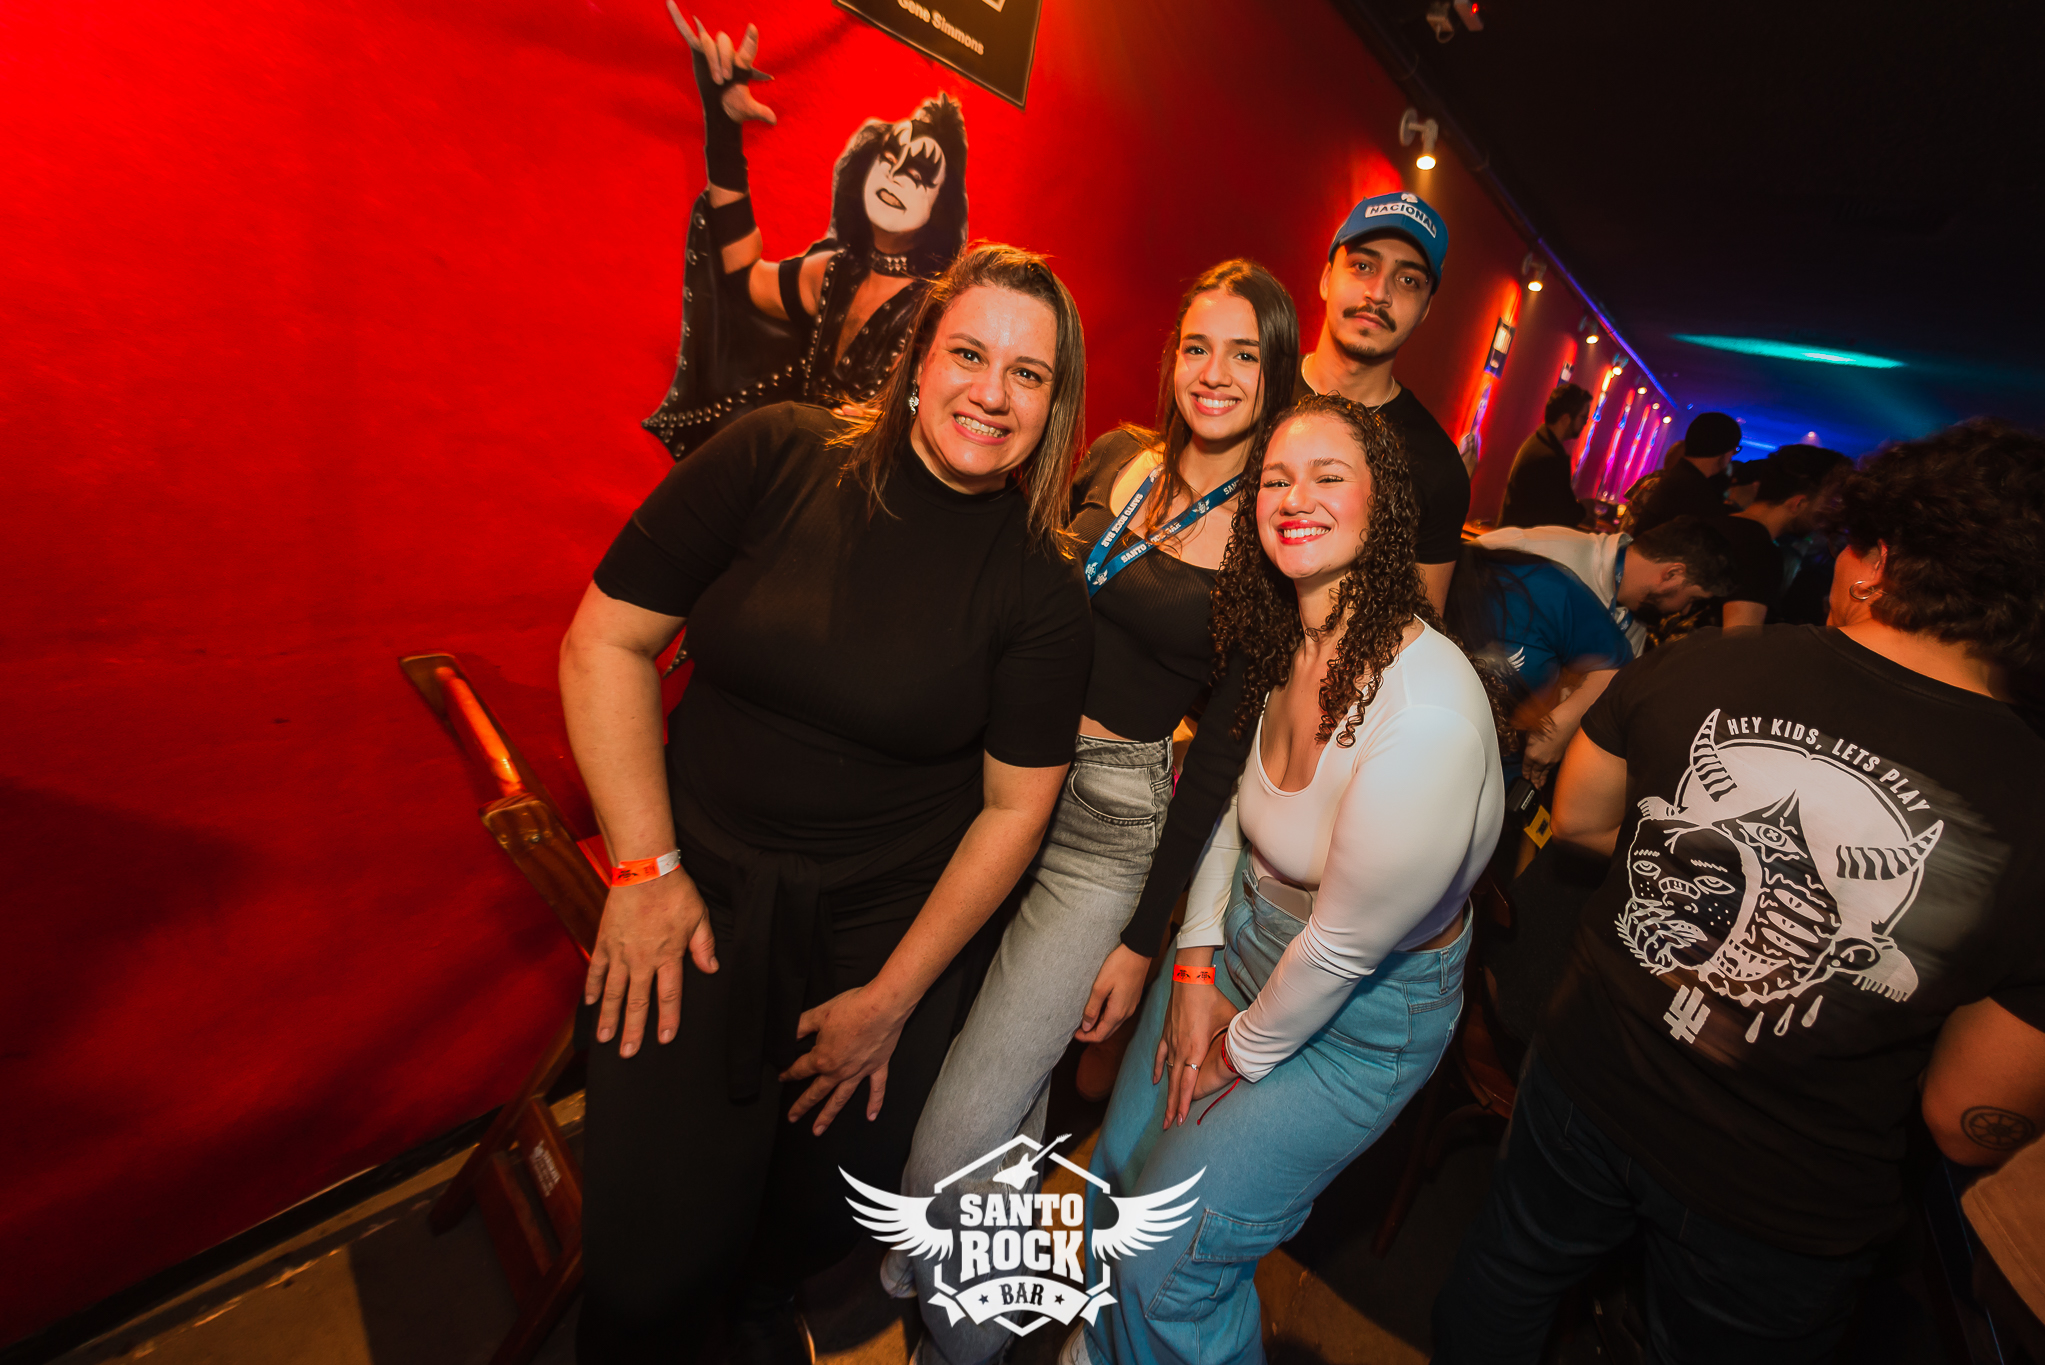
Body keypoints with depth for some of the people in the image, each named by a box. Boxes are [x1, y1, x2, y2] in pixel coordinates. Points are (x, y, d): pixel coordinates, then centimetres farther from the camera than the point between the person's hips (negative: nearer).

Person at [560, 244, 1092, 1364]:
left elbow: (1014, 807, -5)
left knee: (829, 1209, 15)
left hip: (892, 922, 1)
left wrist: (892, 997, -4)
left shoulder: (1039, 590, -8)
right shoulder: (778, 456, -9)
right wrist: (646, 869, -8)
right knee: (653, 1261, 3)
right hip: (701, 885, 0)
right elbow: (608, 640, -5)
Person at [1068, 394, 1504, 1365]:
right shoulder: (1278, 643, -10)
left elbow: (1345, 945, -24)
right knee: (1122, 1165, 21)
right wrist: (1196, 967, 1)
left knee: (1173, 1267, 5)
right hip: (1243, 931, 7)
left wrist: (1247, 1051, -8)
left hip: (1360, 1010, -6)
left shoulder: (1426, 713, -34)